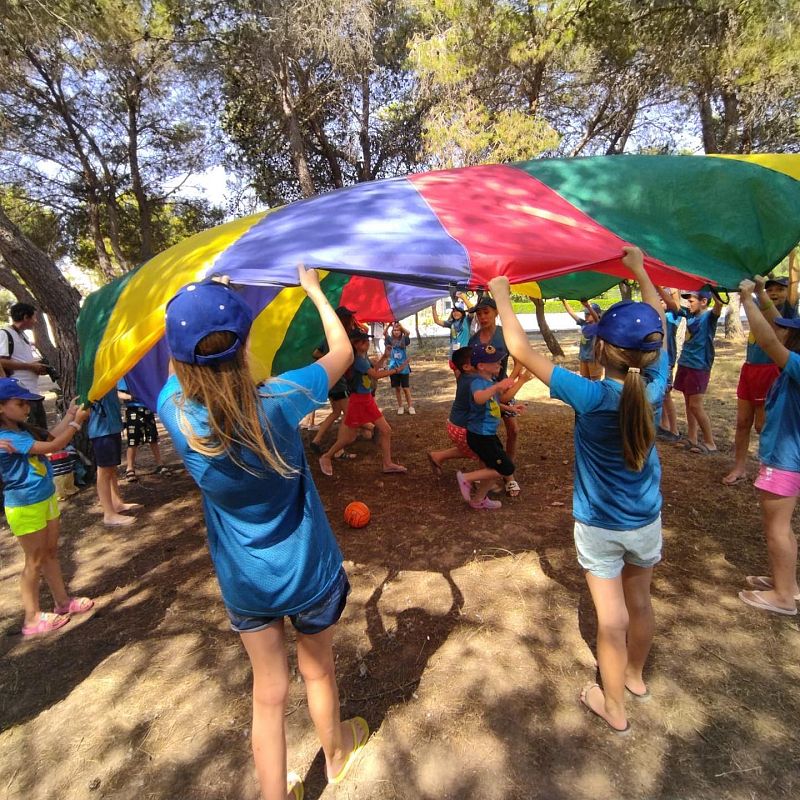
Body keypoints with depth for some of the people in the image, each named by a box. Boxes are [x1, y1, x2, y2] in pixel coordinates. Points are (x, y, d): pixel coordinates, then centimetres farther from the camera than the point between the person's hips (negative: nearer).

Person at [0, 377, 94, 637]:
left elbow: (50, 437, 11)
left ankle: (63, 601, 31)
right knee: (35, 561, 3)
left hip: (46, 498, 9)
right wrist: (77, 422, -18)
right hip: (26, 507, -9)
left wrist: (69, 414, 1)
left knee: (51, 553, 18)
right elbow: (53, 446, -26)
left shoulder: (21, 428, 2)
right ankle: (32, 618, 17)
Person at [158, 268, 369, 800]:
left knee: (268, 693, 21)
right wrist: (314, 289, 3)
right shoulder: (278, 402, -27)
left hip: (243, 583, 1)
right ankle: (336, 753, 54)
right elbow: (343, 350, -10)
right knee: (318, 669, 26)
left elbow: (181, 363, 5)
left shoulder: (176, 411, -21)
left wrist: (196, 311, 10)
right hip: (310, 573, -1)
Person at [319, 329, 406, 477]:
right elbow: (376, 375, -24)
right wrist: (394, 370, -14)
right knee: (349, 438, 3)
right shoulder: (358, 359, -20)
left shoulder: (364, 357, 7)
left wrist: (383, 357, 4)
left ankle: (388, 464, 12)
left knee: (386, 430, 5)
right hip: (358, 400, -9)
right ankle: (326, 457, 24)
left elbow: (374, 370, 14)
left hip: (368, 399, 9)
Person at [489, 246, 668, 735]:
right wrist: (640, 272, 13)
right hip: (647, 522, 5)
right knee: (640, 603, 24)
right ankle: (636, 676, 49)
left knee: (612, 617, 11)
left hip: (599, 527, -4)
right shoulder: (654, 387, -16)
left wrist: (502, 296, -14)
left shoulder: (590, 397, -28)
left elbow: (522, 351, -25)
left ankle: (614, 707, 32)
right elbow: (659, 326, 2)